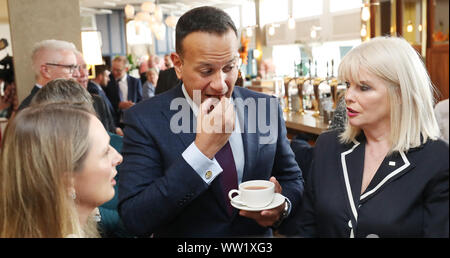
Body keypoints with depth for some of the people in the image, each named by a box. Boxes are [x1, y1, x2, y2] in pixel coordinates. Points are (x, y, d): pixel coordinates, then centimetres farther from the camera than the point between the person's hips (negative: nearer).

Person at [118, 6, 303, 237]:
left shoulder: (267, 108, -11)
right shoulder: (145, 120, -20)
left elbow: (292, 178, 0)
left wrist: (283, 207, -22)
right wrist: (202, 150, -33)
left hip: (259, 234, 3)